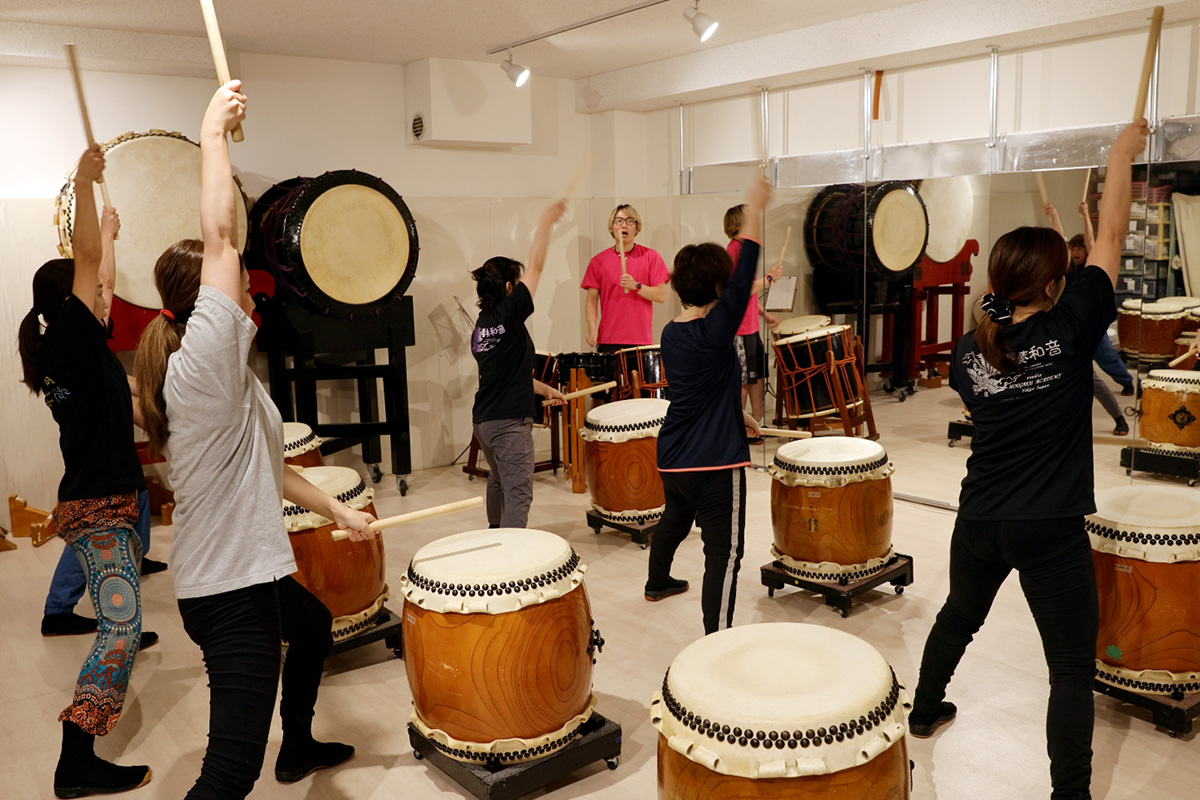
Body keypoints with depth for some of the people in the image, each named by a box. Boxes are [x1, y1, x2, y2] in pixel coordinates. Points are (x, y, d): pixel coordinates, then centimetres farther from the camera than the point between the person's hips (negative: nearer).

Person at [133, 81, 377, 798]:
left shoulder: (227, 379, 11)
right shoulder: (203, 362, -19)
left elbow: (265, 465, 19)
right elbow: (221, 236, -26)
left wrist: (336, 509, 22)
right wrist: (214, 132, -18)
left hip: (251, 572, 11)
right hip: (228, 587, -11)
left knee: (314, 626, 35)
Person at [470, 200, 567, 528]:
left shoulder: (481, 325, 10)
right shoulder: (509, 315, -15)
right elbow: (536, 266, -13)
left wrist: (544, 389, 26)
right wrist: (546, 222, -4)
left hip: (483, 419, 9)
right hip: (509, 423, -9)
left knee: (499, 482, 28)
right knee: (518, 494, -8)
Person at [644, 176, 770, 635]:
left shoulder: (670, 334, 6)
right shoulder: (715, 330, -19)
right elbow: (743, 277, -19)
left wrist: (736, 416, 26)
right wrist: (754, 212, -13)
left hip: (671, 459, 9)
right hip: (714, 463, -9)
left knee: (675, 520, 32)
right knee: (724, 552, -4)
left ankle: (658, 583, 56)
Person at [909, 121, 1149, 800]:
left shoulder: (968, 352, 0)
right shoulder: (1070, 330, -12)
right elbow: (1110, 237, -4)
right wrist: (1123, 154, 9)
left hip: (979, 521, 5)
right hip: (1050, 529, -5)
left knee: (959, 617, 27)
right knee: (1073, 665, 6)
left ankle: (924, 714, 46)